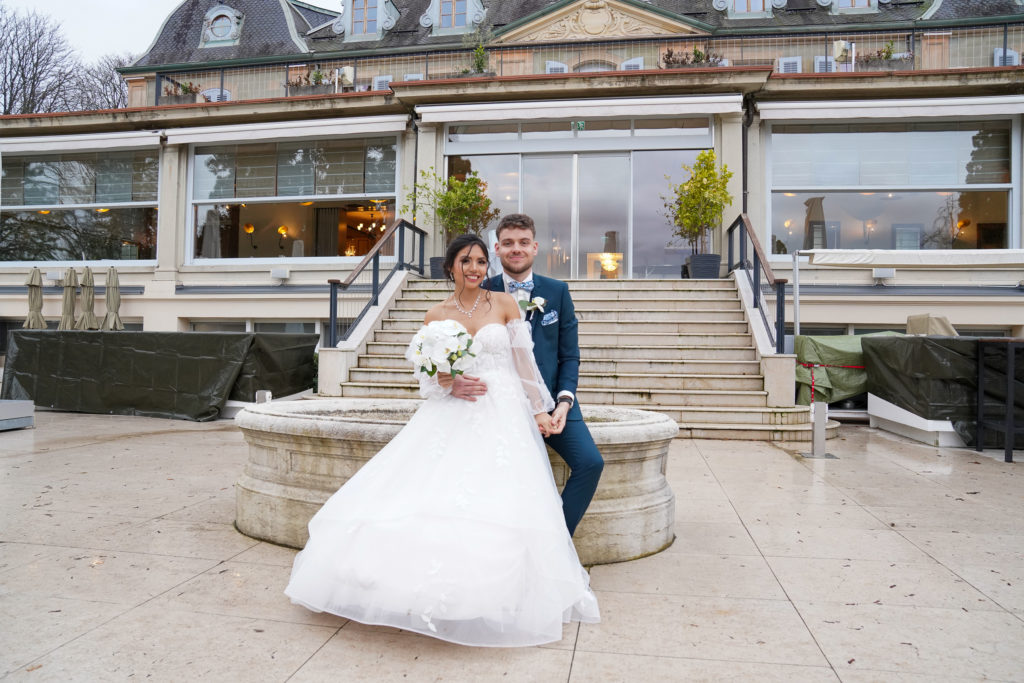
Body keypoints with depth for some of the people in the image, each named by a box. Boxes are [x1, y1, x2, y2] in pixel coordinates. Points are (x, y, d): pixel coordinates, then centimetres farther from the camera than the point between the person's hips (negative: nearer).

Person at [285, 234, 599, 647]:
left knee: (499, 502, -16)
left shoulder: (504, 304, 6)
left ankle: (491, 598, -3)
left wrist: (540, 409, 7)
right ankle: (430, 589, 0)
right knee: (430, 494, -14)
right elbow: (428, 377, 10)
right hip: (451, 418, 1)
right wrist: (449, 383, -12)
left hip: (502, 414, -1)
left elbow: (525, 361, 8)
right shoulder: (436, 316, 9)